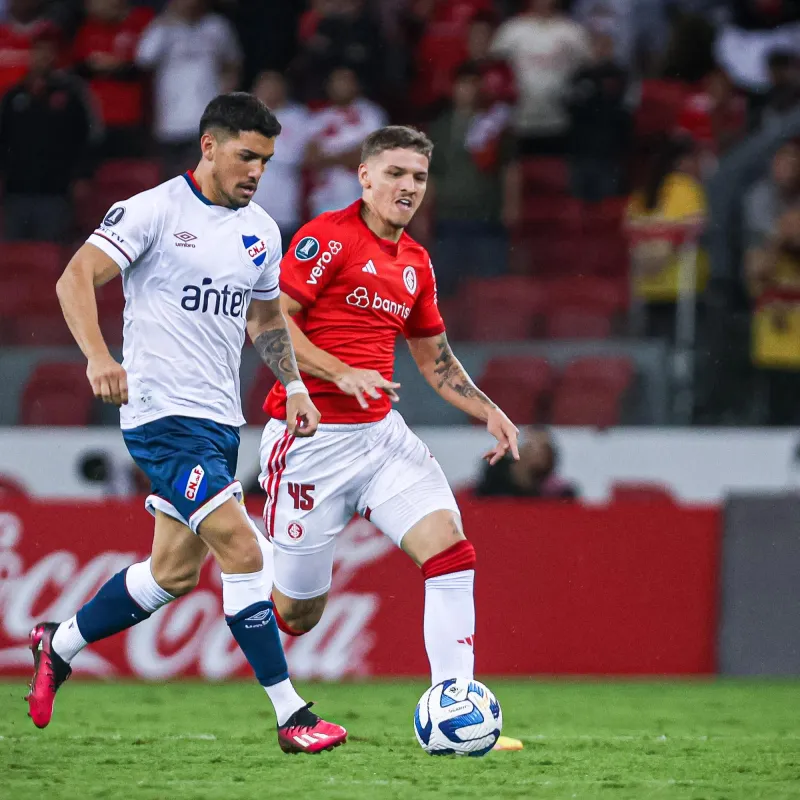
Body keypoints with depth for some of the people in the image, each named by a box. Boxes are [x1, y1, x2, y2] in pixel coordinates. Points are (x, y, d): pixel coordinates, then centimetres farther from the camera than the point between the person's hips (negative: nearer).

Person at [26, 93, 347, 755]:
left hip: (222, 421, 8)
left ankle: (59, 646, 34)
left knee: (174, 573, 13)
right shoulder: (154, 211, -10)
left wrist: (293, 384, 12)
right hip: (163, 413, -8)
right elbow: (76, 278, -16)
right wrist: (99, 356, -31)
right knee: (243, 552, -16)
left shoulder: (261, 230, 12)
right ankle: (291, 717, -13)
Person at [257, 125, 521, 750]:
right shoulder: (328, 237, -9)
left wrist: (488, 412, 12)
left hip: (382, 434, 7)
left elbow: (435, 357, 26)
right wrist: (341, 374, -24)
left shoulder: (415, 263, 14)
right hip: (312, 436, -6)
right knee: (297, 612, 0)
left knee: (450, 548, -15)